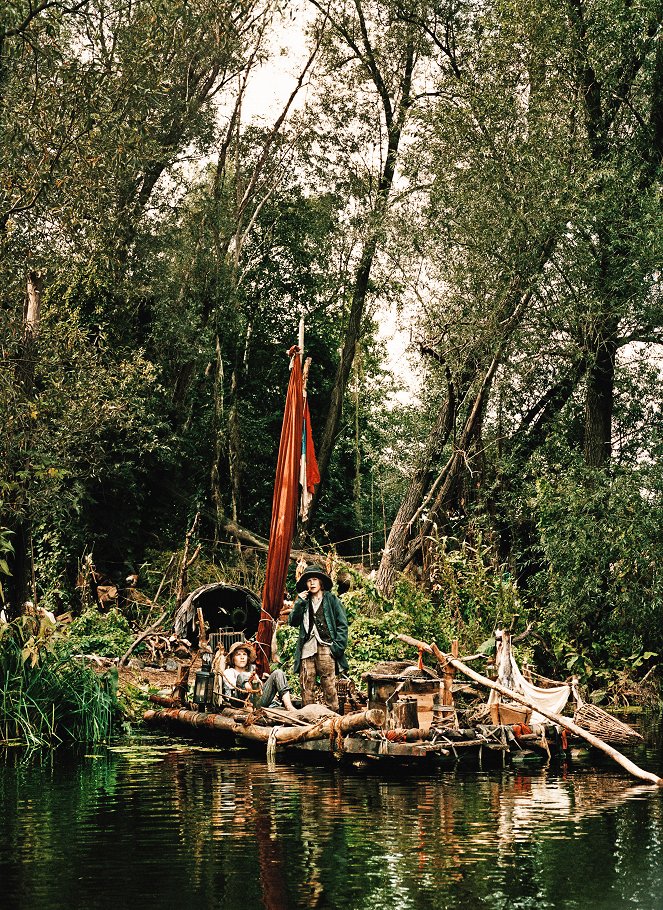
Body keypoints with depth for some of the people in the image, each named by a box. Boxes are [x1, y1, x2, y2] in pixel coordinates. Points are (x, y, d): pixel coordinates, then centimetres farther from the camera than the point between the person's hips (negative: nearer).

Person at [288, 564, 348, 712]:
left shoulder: (331, 600, 10)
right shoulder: (304, 602, 21)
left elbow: (342, 624, 4)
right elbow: (293, 621, 10)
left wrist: (338, 645, -6)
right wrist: (300, 602, 1)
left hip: (325, 647, -3)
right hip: (307, 648, 3)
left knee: (328, 683, -9)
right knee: (306, 683, -3)